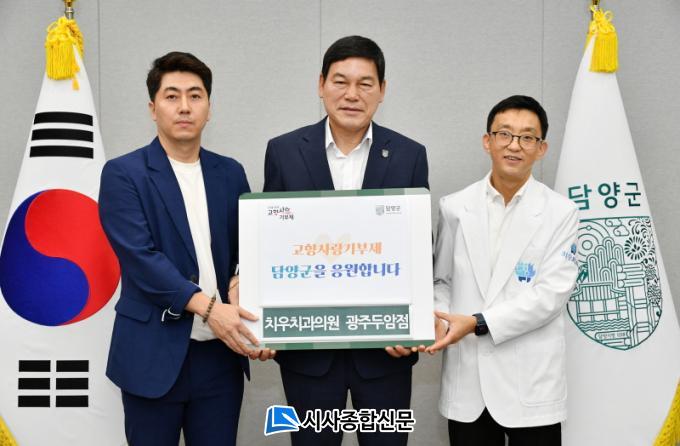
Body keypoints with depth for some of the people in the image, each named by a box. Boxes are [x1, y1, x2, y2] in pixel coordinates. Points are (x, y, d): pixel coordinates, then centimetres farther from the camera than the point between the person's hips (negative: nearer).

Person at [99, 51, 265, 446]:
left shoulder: (230, 173, 10)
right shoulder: (123, 174, -4)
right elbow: (140, 257, -14)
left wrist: (241, 282, -10)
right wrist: (208, 307, -22)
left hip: (222, 353, 4)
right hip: (154, 354, -3)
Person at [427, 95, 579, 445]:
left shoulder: (560, 212, -4)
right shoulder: (454, 207, 4)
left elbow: (551, 293, -11)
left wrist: (477, 323, -17)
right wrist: (438, 319, -9)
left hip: (530, 385, -2)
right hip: (466, 381, 2)